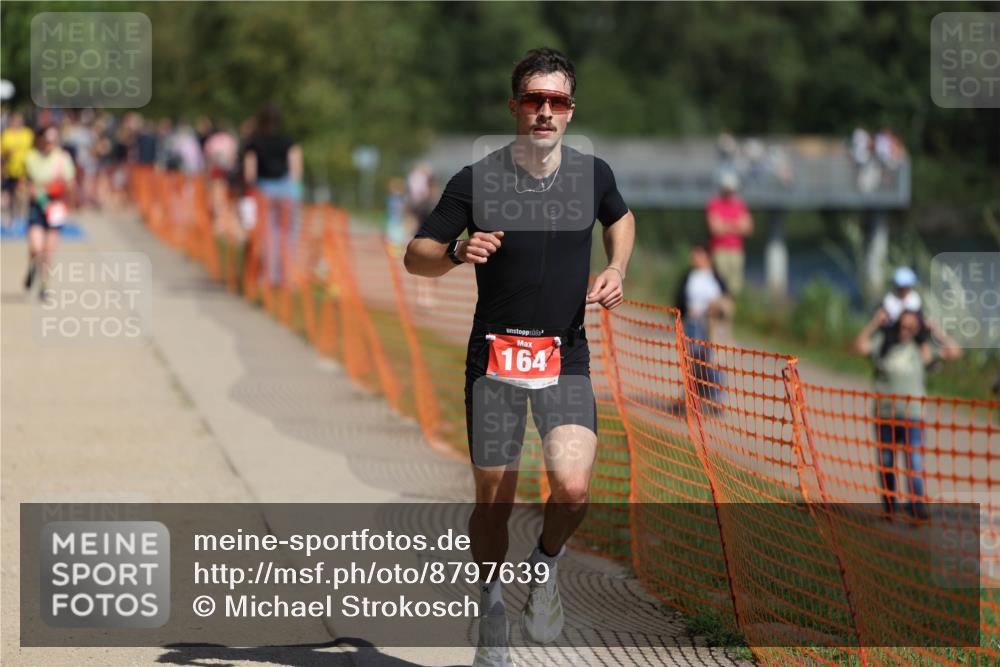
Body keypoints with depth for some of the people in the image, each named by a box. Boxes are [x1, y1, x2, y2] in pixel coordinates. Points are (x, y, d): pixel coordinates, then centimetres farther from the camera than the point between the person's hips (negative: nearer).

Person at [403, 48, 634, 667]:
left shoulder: (593, 174, 2)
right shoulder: (476, 181, -5)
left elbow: (621, 218, 24)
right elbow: (416, 256, 0)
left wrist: (616, 271, 5)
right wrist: (457, 252, -21)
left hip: (567, 357, 1)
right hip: (495, 355, -1)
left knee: (572, 487, -19)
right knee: (493, 498, 5)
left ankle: (546, 566, 12)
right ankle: (492, 602, 31)